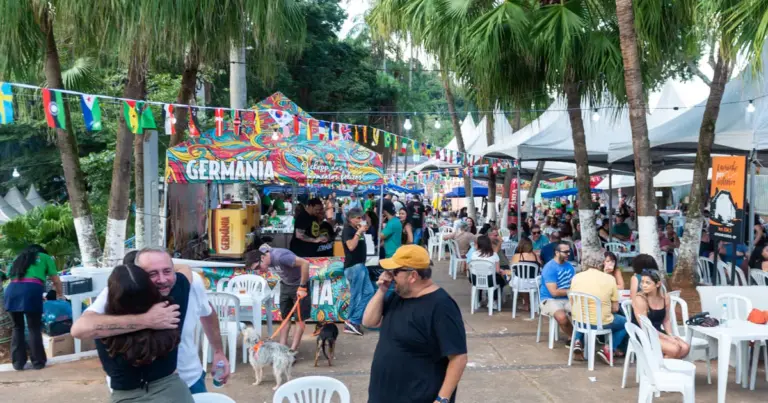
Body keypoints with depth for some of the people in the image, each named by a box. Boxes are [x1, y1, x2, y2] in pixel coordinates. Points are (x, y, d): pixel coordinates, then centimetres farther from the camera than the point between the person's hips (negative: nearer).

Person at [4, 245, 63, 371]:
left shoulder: (18, 258, 35)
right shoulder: (45, 257, 25)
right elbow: (56, 281, 22)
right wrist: (60, 294, 41)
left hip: (12, 290, 4)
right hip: (31, 290, -4)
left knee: (17, 327, 15)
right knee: (34, 328, 4)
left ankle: (18, 363, 15)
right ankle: (38, 362, 8)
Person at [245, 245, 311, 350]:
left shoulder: (279, 257, -36)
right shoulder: (262, 252, -12)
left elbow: (305, 263, -36)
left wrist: (302, 287, -30)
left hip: (299, 284, -8)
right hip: (285, 284, 8)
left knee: (300, 318, -2)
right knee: (285, 317, 9)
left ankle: (293, 349, 0)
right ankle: (283, 345, 14)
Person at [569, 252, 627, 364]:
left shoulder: (576, 277, 0)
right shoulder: (609, 278, -6)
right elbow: (615, 308, -2)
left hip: (579, 321, 3)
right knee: (625, 322, 24)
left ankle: (578, 342, 16)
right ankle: (609, 348, 6)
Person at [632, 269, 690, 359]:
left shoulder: (665, 297, 2)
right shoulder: (639, 299, -17)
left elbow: (666, 320, 13)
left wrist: (670, 335, -6)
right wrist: (667, 338, -20)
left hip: (659, 332, 7)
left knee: (685, 348, -13)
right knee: (674, 349, -24)